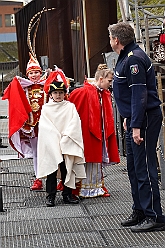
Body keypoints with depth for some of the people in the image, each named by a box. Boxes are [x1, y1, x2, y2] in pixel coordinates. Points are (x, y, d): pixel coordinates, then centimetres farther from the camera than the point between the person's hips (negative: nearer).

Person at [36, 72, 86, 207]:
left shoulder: (70, 107, 6)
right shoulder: (46, 109, 6)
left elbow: (75, 124, -2)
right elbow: (44, 127, 0)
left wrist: (65, 138, -11)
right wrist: (57, 138, -9)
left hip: (68, 145, 0)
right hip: (50, 145, 0)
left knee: (67, 169, 3)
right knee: (51, 170, -1)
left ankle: (67, 194, 11)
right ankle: (51, 195, 4)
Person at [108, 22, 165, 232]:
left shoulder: (134, 59, -17)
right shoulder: (126, 57, 15)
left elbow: (139, 94, -23)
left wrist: (136, 125, -26)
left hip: (145, 120, -11)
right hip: (135, 120, 11)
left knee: (144, 168, -9)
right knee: (133, 167, 15)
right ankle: (139, 212, 24)